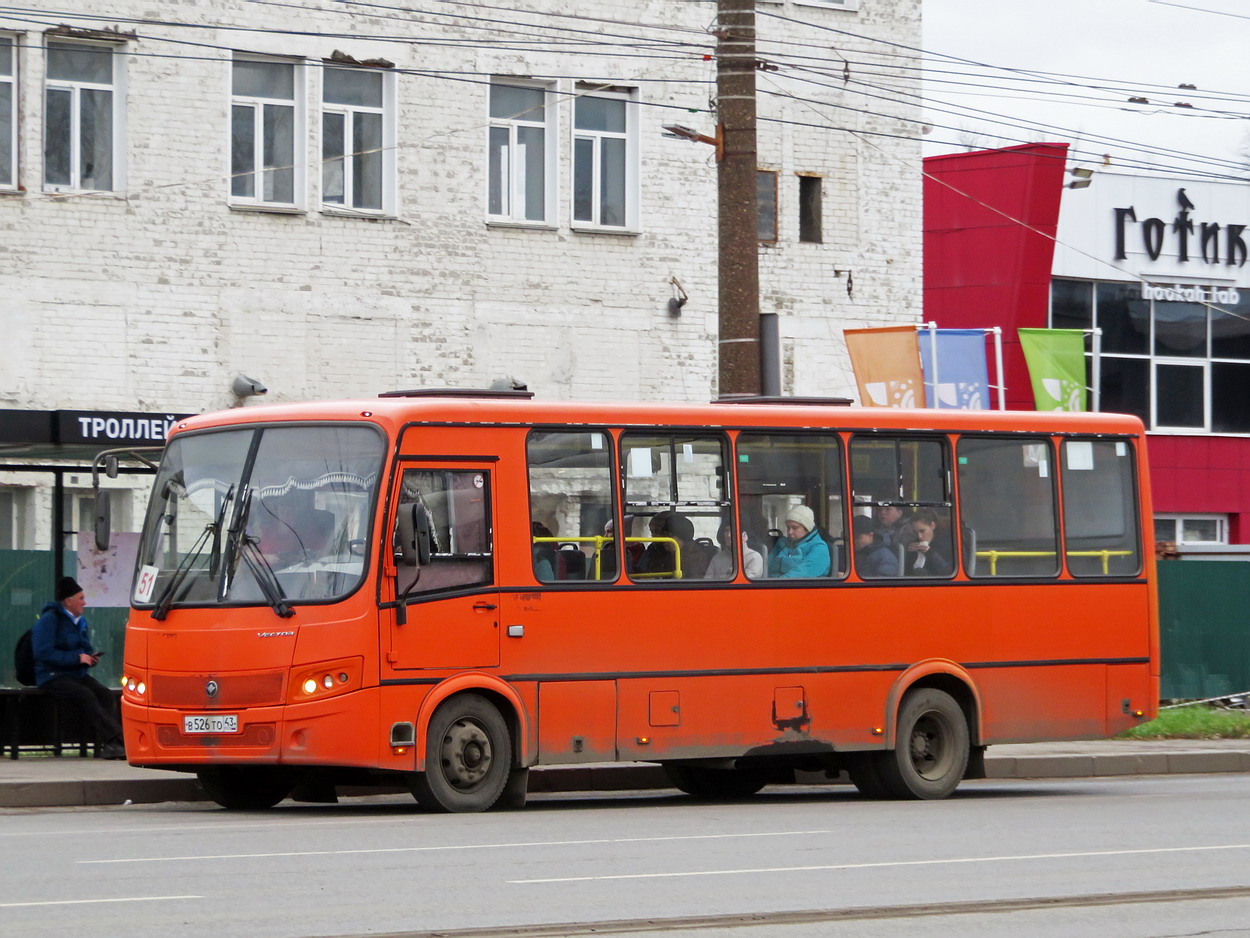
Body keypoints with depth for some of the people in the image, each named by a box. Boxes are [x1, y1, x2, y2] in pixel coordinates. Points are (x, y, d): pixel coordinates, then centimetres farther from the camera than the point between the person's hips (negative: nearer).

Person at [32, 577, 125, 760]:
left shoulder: (80, 621, 18)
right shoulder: (49, 620, -8)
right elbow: (44, 652, -18)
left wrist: (91, 657, 5)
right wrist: (77, 658, -20)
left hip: (77, 674, 7)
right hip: (53, 676, -7)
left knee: (105, 694, -21)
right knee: (86, 696, -32)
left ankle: (103, 746, -30)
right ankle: (114, 740, -39)